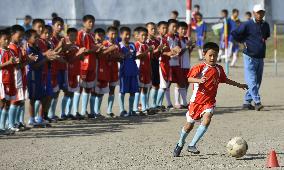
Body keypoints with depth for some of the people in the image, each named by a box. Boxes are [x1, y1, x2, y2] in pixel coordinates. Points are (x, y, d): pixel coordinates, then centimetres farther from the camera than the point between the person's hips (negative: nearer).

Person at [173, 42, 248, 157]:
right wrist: (199, 80, -39)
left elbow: (225, 80, 26)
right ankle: (180, 144, 34)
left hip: (209, 101, 3)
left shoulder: (219, 69, 8)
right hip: (197, 100, -3)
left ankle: (192, 145, -15)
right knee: (190, 124, 8)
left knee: (206, 120, -22)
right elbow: (189, 78, -20)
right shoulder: (200, 68, -10)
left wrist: (238, 85, 32)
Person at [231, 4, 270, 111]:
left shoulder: (265, 25, 9)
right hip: (250, 57, -6)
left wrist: (263, 40, 12)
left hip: (260, 58, 6)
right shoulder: (247, 25, -9)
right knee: (252, 81, -12)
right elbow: (234, 34, -6)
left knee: (257, 82, 8)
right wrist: (243, 42, -1)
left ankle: (247, 102, 15)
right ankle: (257, 102, -15)